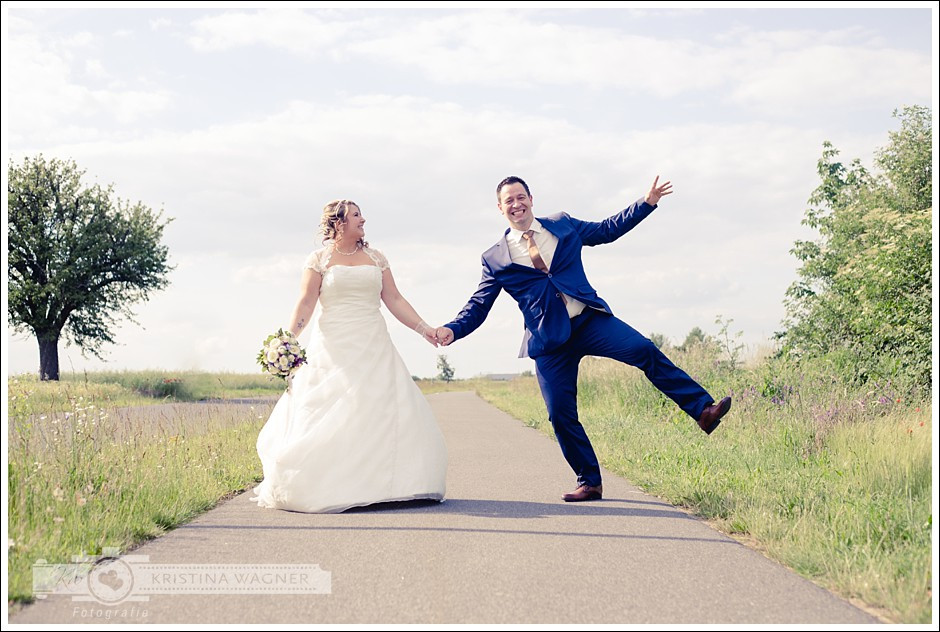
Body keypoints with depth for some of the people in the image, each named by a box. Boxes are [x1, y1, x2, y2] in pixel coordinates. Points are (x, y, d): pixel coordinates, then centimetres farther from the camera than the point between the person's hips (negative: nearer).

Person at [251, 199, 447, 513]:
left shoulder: (375, 258, 14)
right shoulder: (319, 259, 4)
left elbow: (394, 299, 10)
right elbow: (306, 303, -4)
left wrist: (423, 328, 0)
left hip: (373, 346, 3)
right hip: (334, 347, -3)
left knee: (383, 412, -5)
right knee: (328, 417, -6)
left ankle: (380, 484, 0)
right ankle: (324, 487, 1)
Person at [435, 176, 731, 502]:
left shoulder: (562, 225, 11)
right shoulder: (495, 258, 6)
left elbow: (606, 230, 22)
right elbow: (477, 306, 6)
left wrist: (648, 202, 16)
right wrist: (451, 330, -13)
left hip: (590, 321, 1)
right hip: (550, 341, -1)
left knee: (644, 350, -20)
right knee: (561, 414, -5)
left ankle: (703, 409, -15)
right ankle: (589, 483, 10)